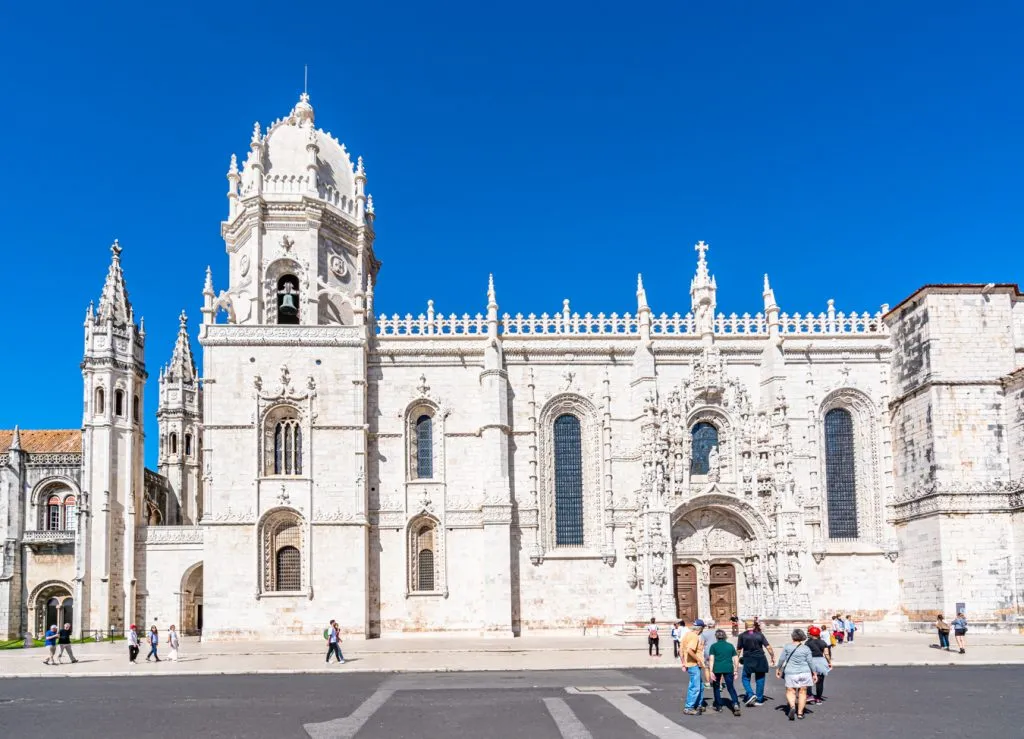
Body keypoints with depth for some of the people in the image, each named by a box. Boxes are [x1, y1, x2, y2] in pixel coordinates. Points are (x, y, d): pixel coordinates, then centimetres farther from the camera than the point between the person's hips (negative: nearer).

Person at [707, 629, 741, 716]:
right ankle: (735, 704, -17)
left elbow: (711, 659, -5)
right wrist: (736, 671, 17)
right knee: (731, 688, 6)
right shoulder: (730, 646, 13)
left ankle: (718, 707, 18)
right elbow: (736, 659, 10)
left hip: (717, 669, -1)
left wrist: (711, 671, -8)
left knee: (716, 687, 16)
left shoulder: (714, 646, 5)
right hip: (729, 669, 2)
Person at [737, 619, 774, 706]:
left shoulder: (742, 636, 0)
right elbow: (768, 647, -1)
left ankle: (750, 694, -11)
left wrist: (738, 658, 19)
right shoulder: (760, 635, 4)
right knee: (760, 679, 10)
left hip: (748, 660, -2)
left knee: (746, 678, 11)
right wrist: (772, 657, 11)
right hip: (760, 660, 2)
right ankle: (759, 700, 11)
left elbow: (738, 650, 2)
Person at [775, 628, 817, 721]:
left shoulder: (788, 647, -3)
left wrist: (778, 669, 12)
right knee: (802, 692, 9)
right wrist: (814, 673, 9)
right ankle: (800, 713, 9)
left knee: (790, 691, 4)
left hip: (791, 672, -1)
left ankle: (792, 706, -22)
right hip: (804, 673, 1)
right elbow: (810, 662, -1)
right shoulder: (806, 649, -2)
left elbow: (781, 659, 0)